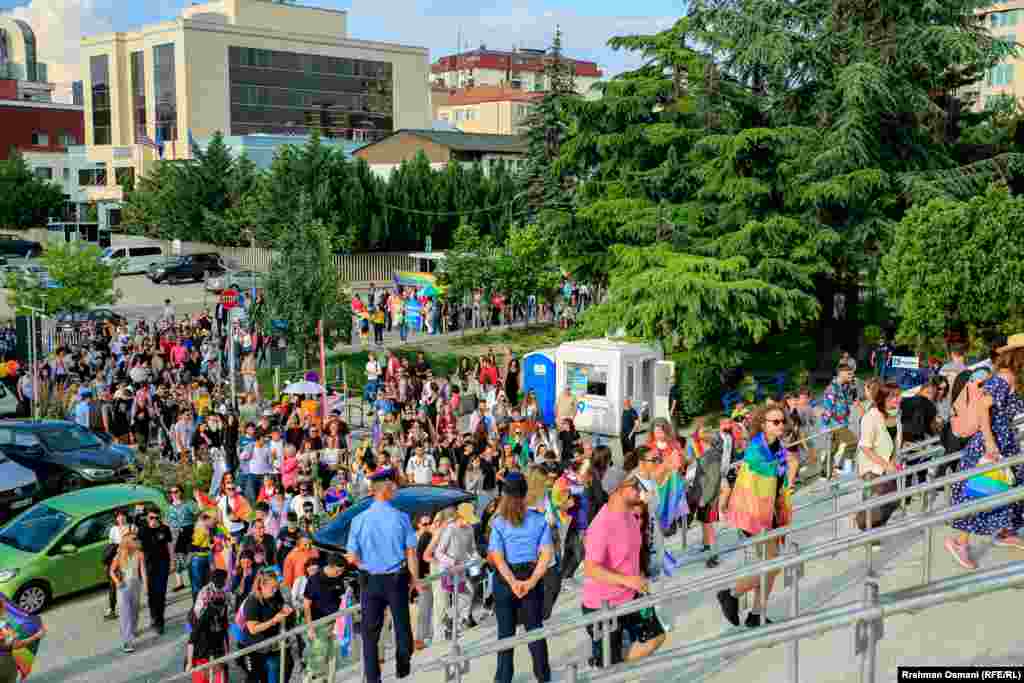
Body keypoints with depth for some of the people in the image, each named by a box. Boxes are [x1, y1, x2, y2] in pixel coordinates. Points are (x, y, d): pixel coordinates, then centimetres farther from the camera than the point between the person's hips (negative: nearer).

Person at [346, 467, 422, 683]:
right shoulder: (401, 517, -12)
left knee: (370, 630, 11)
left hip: (370, 580, 1)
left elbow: (352, 557, -5)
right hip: (397, 578, -1)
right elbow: (411, 552, -11)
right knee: (401, 623, 18)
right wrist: (415, 579, 0)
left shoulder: (359, 520, -9)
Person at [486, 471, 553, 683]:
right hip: (532, 577, 1)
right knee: (535, 627, 14)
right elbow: (546, 555, -11)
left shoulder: (498, 522, -10)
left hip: (505, 579, -1)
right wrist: (531, 581, -14)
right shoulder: (539, 519, -6)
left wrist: (513, 583, -18)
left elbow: (497, 558, -15)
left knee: (506, 630, 11)